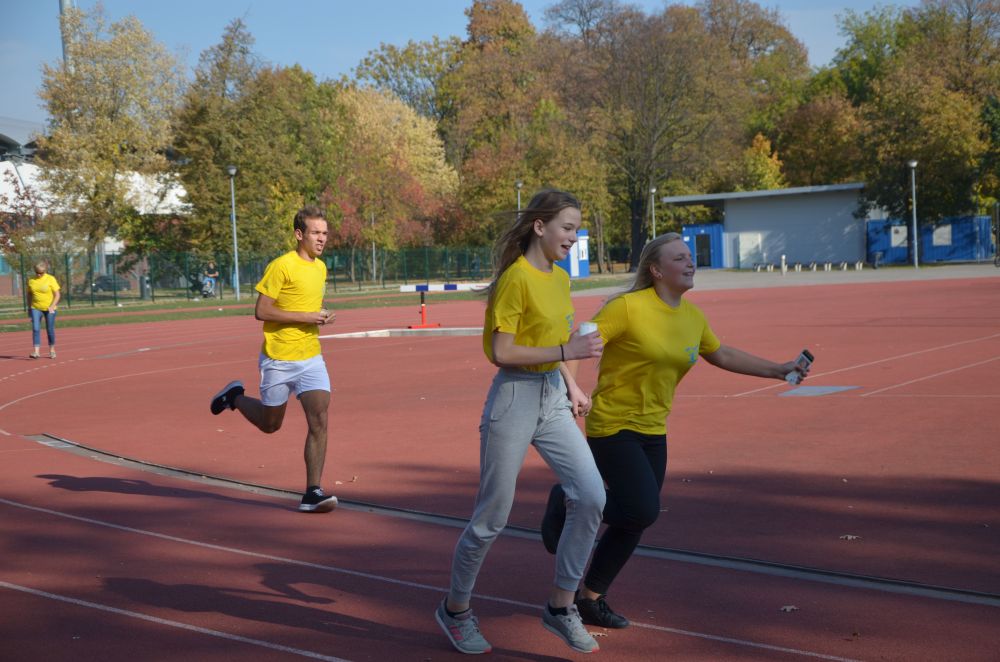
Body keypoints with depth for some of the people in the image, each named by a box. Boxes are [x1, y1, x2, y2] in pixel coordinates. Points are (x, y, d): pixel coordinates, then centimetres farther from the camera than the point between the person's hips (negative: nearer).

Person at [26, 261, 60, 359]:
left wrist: (52, 306, -18)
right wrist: (29, 308, 10)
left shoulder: (51, 279, -7)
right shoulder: (31, 280, 2)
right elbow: (29, 294, 13)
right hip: (36, 308, 2)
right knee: (35, 329, -11)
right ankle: (36, 352, -16)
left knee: (50, 330, 5)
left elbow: (57, 295, -6)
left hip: (49, 309, -2)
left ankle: (52, 350, 23)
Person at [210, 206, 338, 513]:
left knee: (319, 421, -10)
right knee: (270, 424, 11)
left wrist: (323, 317, 3)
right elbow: (261, 311, -16)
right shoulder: (281, 266, -14)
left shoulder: (321, 268, 10)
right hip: (279, 360, -5)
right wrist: (305, 317, -21)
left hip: (311, 358, 5)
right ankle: (234, 396, 41)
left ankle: (312, 493, -6)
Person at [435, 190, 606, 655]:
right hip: (515, 399, -7)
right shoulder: (516, 278, -15)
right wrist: (566, 352, -21)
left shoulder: (560, 279, 10)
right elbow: (502, 353, -19)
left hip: (553, 398, 7)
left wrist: (571, 386, 8)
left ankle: (560, 607, 10)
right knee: (492, 518, 2)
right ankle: (455, 611, 24)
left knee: (591, 497, -5)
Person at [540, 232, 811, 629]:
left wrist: (778, 370, 21)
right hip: (613, 426, -7)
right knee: (643, 510, -18)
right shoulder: (629, 307, -16)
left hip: (653, 431, 7)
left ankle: (591, 599, 23)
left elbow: (723, 356, 22)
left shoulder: (693, 317, 6)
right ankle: (570, 504, 10)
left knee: (635, 521, 7)